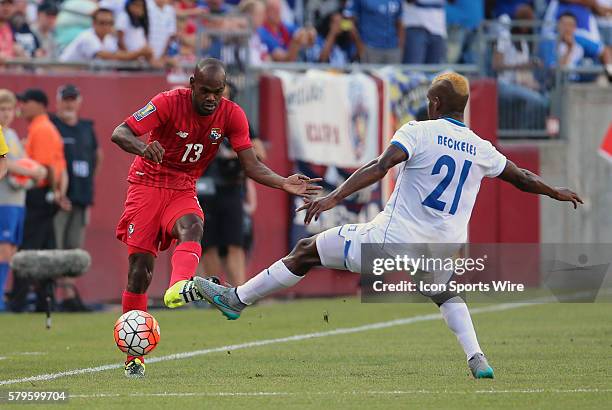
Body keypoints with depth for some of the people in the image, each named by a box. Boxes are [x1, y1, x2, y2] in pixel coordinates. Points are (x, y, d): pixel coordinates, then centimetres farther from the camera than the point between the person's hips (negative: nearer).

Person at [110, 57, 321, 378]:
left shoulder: (232, 115, -6)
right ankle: (133, 357, 3)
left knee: (192, 228, -33)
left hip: (183, 190, 3)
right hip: (148, 185, -3)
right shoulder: (169, 102, -17)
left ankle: (178, 288, -63)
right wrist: (143, 148, -44)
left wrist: (284, 184, -22)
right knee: (140, 270, -8)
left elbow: (251, 165, -5)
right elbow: (119, 133, -22)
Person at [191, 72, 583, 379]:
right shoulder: (481, 150, 8)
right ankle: (477, 358, 12)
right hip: (443, 251, 4)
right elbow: (522, 177, 21)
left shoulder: (418, 132, -5)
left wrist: (334, 197, -24)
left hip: (393, 240, -4)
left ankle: (236, 298, 15)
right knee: (448, 296, 36)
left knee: (307, 251, 10)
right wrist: (558, 192, 40)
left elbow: (379, 168, -19)